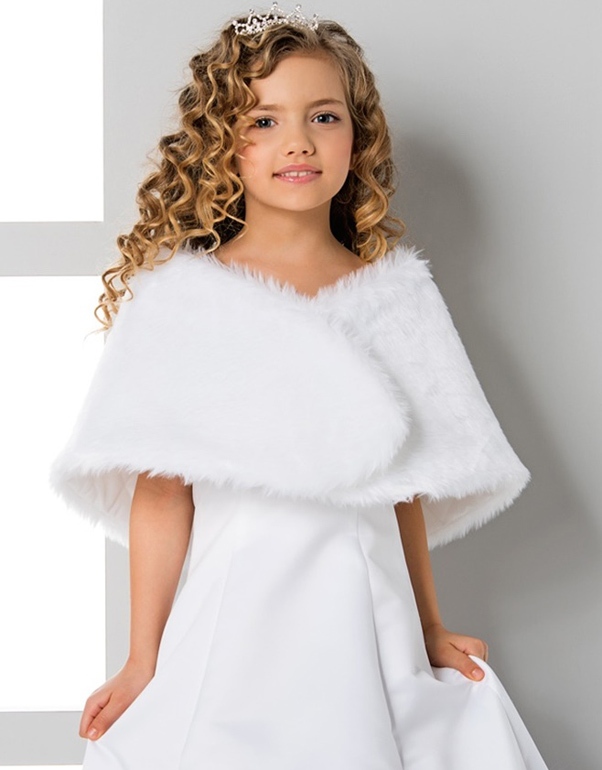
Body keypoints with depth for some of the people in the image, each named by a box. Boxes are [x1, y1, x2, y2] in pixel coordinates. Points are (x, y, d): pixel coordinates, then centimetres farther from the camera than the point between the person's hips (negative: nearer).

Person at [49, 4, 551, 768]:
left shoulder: (396, 295, 6)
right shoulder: (183, 297, -3)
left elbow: (406, 485, 12)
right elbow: (161, 491, -6)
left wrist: (429, 631, 16)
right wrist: (142, 662, -6)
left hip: (364, 620, 3)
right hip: (235, 628, -2)